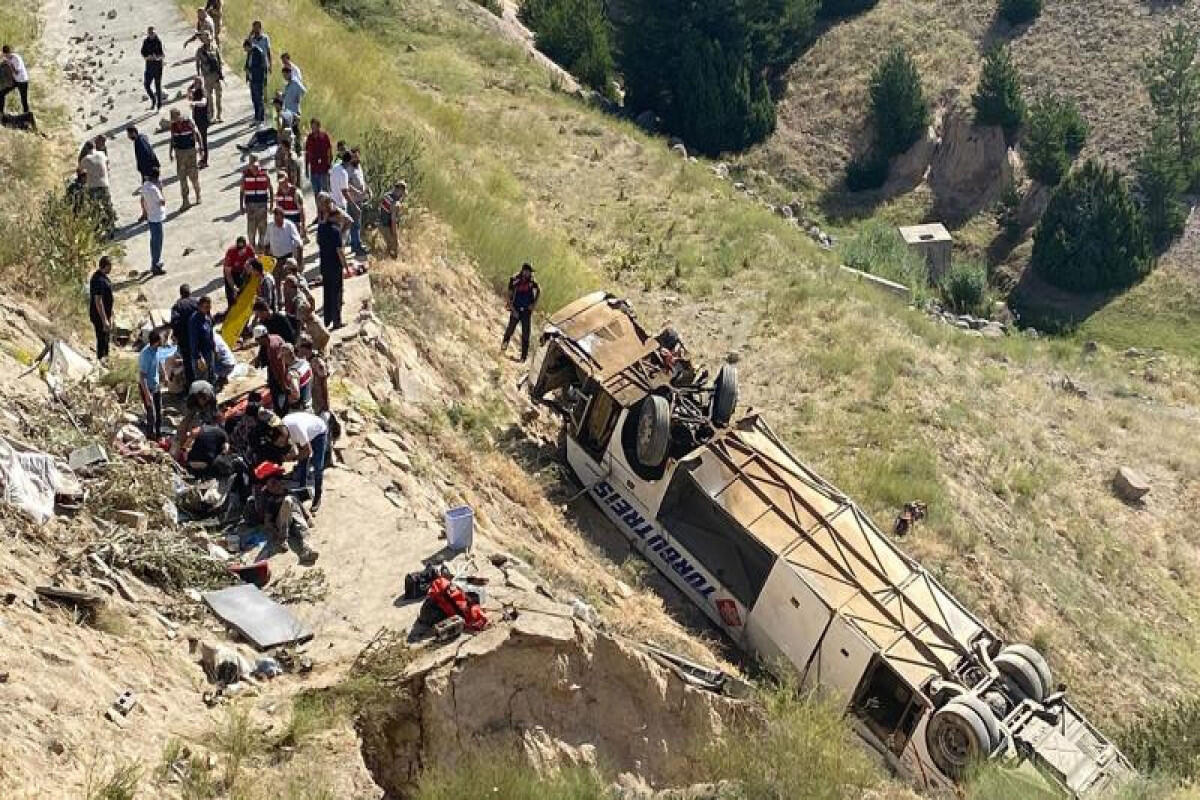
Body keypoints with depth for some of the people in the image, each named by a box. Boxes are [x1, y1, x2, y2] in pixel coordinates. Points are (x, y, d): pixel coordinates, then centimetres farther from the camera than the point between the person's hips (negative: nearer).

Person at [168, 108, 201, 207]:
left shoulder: (189, 122, -11)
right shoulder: (173, 125, 1)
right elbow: (172, 138, 13)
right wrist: (171, 151, 12)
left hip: (190, 150, -3)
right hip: (179, 151, 3)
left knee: (193, 175, 1)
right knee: (182, 176, 2)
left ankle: (198, 195, 24)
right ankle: (185, 200, 6)